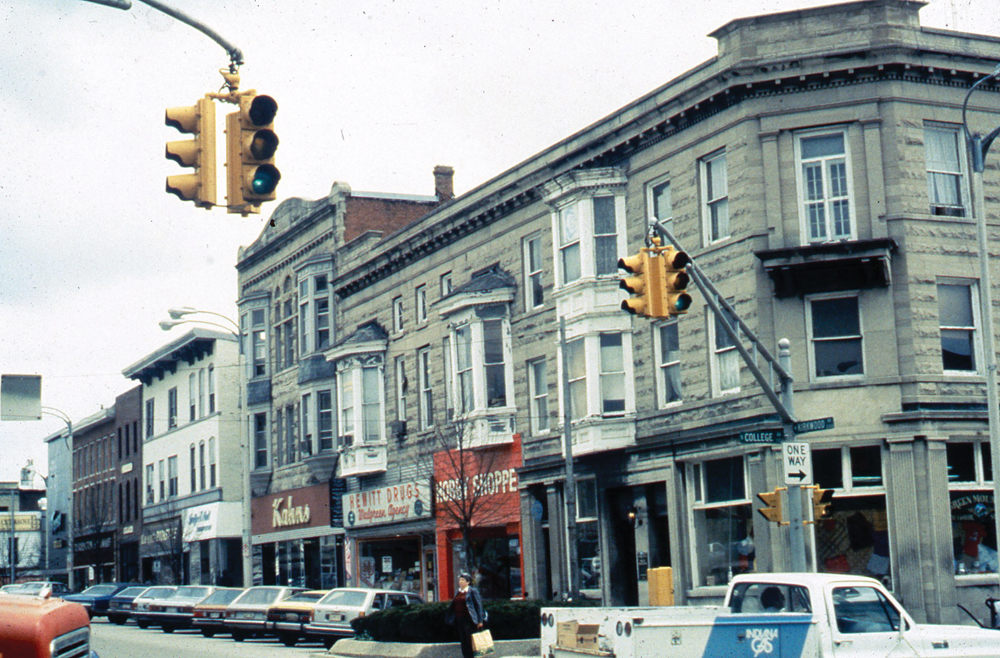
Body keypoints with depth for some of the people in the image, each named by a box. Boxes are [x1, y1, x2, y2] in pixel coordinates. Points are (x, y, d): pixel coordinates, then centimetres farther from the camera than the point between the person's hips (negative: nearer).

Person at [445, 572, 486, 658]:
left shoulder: (473, 591, -4)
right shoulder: (457, 592, 15)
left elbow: (478, 606, -7)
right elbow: (454, 607, 18)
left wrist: (480, 621, -12)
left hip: (469, 620, -7)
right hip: (459, 620, 7)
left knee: (471, 642, -6)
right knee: (463, 642, 9)